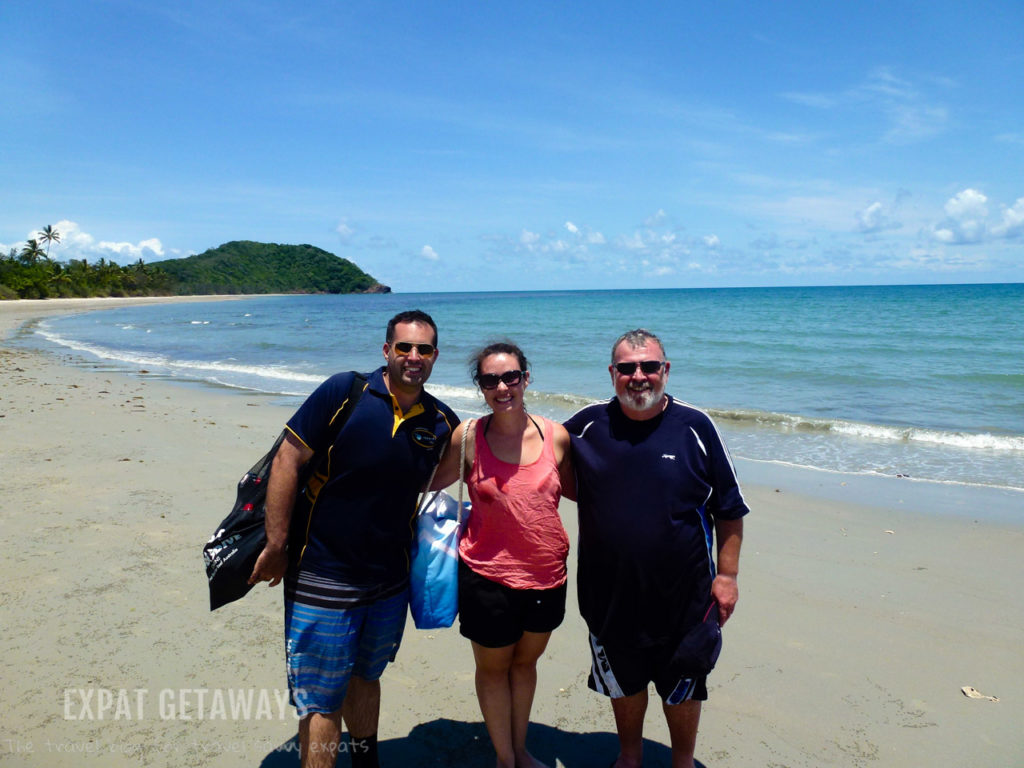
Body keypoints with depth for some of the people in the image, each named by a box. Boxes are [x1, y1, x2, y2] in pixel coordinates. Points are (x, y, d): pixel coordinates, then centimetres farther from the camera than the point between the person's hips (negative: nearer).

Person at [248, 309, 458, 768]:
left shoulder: (441, 422, -2)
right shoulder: (345, 392, -15)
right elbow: (287, 460, -13)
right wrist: (276, 546, -13)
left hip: (391, 580, 5)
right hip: (323, 577, -4)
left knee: (364, 678, 25)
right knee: (320, 700, 7)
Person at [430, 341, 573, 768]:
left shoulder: (556, 436, -7)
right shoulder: (468, 437, -12)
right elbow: (431, 483, 2)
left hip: (547, 575, 3)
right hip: (488, 576, -2)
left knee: (525, 661, 24)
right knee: (493, 668, 17)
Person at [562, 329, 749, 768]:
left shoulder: (695, 427, -9)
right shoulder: (588, 426, -5)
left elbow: (729, 509, -3)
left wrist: (727, 574, -5)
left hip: (684, 595, -1)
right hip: (610, 595, 2)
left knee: (682, 686, 19)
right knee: (623, 682, 21)